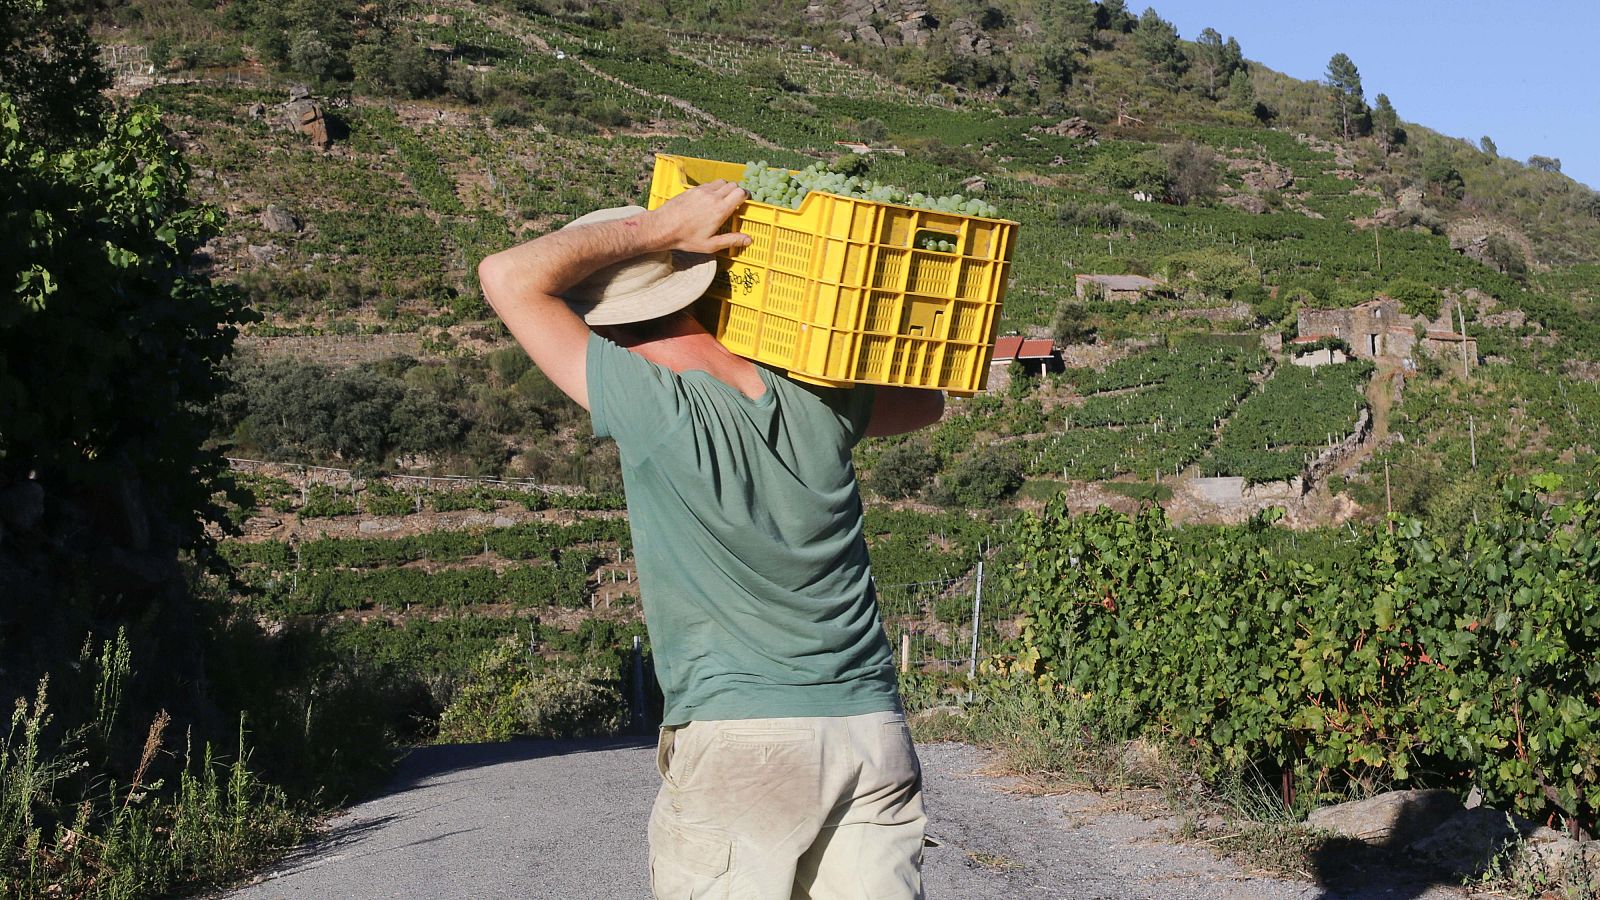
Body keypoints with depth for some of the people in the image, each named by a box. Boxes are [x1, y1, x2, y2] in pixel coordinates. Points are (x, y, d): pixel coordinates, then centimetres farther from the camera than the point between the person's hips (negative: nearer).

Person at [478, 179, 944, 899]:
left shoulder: (651, 406, -11)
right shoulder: (818, 404, 3)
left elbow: (508, 276, -6)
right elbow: (925, 400, 27)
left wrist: (655, 227, 0)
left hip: (736, 738, -5)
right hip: (876, 733, 5)